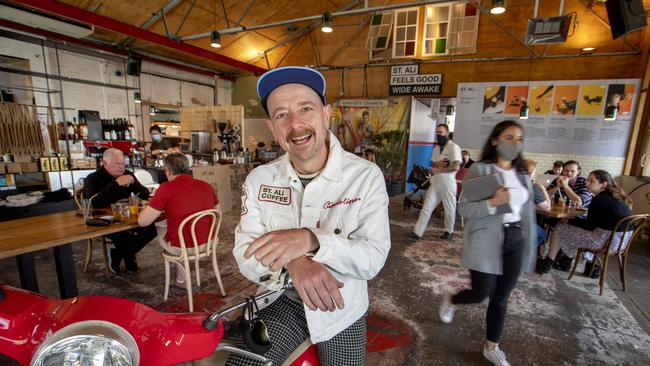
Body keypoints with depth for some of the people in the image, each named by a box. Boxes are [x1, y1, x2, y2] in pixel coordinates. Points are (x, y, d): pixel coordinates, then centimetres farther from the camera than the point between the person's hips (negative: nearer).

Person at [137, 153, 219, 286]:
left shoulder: (166, 188, -16)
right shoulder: (206, 186, -1)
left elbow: (143, 221, -12)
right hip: (208, 243, 5)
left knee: (160, 235, 28)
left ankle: (182, 278, 36)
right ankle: (182, 276, 37)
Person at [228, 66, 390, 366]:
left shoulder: (366, 176, -17)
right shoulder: (258, 180, -8)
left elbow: (373, 257, -21)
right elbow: (245, 255, -12)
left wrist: (310, 240, -37)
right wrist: (292, 262, -32)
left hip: (342, 311, 0)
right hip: (283, 302, 1)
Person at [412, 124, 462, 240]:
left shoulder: (453, 147, -11)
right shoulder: (436, 147, 12)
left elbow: (456, 167, -20)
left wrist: (438, 170, -14)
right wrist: (437, 164, -8)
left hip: (448, 183, -6)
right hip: (435, 182, 6)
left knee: (449, 209, 9)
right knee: (427, 207, 2)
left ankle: (449, 231, 28)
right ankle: (418, 231, 4)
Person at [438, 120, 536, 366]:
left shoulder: (523, 173, 8)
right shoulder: (480, 170, -10)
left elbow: (527, 212, 12)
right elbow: (464, 209, -14)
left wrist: (530, 247, 11)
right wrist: (493, 203, -28)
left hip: (515, 242, 6)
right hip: (486, 243, -5)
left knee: (501, 298, 13)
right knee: (481, 294, 2)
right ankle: (450, 300, 37)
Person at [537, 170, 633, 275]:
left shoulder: (599, 199, -16)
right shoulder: (617, 197, 11)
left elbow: (590, 226, -11)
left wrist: (572, 220, 4)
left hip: (606, 240, -9)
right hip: (620, 239, 9)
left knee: (560, 228, 4)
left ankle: (548, 263, 16)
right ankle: (566, 260, 31)